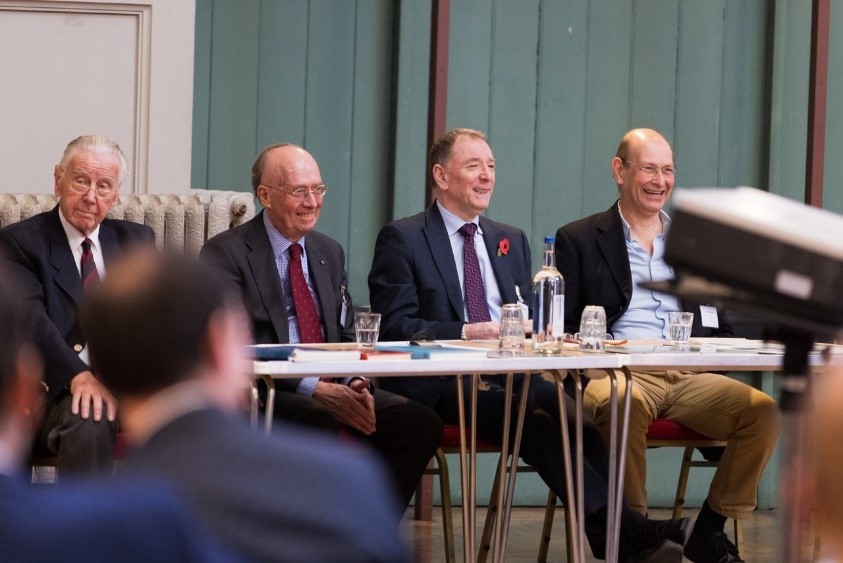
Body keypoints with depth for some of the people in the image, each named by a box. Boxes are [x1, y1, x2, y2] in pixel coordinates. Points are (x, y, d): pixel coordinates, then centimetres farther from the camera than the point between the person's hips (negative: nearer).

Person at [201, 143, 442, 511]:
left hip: (331, 388, 7)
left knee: (421, 422, -17)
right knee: (321, 423, -38)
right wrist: (313, 388, -21)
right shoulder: (226, 254, -3)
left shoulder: (330, 253, 19)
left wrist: (355, 383, -4)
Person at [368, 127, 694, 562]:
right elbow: (394, 326, -5)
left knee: (570, 407, -30)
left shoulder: (511, 241, 24)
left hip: (508, 374, 5)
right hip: (442, 384, -5)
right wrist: (466, 332, -18)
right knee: (533, 417, -34)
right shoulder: (402, 239, 5)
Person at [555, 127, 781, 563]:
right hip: (620, 376, -4)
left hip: (688, 377, 4)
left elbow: (722, 327, 21)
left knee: (763, 410, -24)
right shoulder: (579, 240, 12)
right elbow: (563, 330, 5)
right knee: (625, 405, -39)